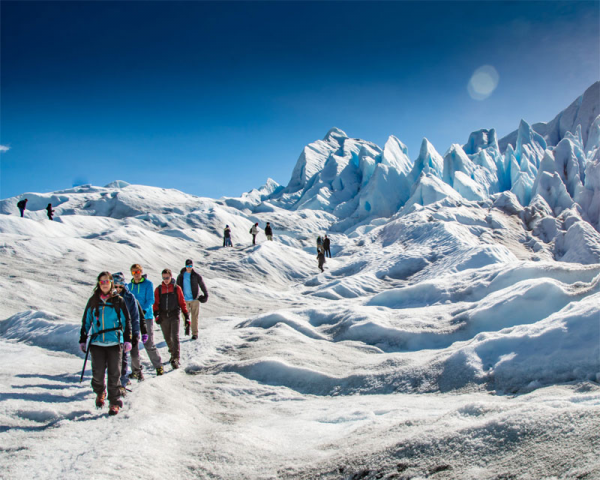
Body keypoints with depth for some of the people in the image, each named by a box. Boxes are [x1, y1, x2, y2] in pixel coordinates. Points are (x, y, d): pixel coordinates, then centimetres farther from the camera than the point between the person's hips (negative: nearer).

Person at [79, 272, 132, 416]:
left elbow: (126, 321, 7)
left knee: (114, 374, -1)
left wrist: (127, 340, 2)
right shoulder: (93, 301, 9)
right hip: (96, 343, 1)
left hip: (114, 343, -1)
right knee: (98, 373, -1)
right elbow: (86, 321, 16)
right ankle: (100, 393, 29)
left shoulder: (118, 301, 4)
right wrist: (83, 340, 14)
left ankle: (114, 402, 13)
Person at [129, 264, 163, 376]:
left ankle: (159, 366, 15)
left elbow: (150, 300, -9)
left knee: (149, 344, -2)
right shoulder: (130, 286, 12)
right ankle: (136, 370, 14)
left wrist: (143, 310, -24)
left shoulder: (148, 284, -2)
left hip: (146, 317, -4)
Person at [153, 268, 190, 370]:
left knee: (175, 337, -13)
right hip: (163, 317, 3)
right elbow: (156, 303, 7)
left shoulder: (177, 288, 5)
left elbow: (182, 302, 7)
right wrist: (156, 314, -9)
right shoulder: (158, 289, 10)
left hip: (174, 315, -3)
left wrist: (187, 316, 4)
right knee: (167, 338, 12)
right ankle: (173, 353, 36)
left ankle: (175, 359, -15)